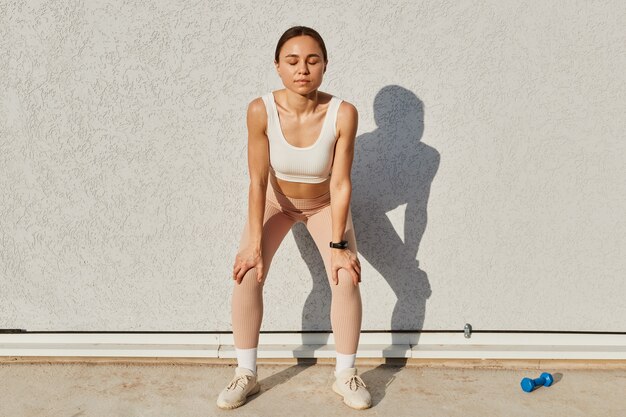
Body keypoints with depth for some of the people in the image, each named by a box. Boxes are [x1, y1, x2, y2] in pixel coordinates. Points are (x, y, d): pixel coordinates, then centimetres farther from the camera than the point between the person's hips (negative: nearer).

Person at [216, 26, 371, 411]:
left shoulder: (343, 113, -31)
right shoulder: (261, 111, -30)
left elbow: (340, 183, -25)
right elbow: (258, 181, -24)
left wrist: (338, 244, -23)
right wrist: (254, 245, -24)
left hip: (324, 204, 0)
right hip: (275, 201, 1)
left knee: (347, 278, -14)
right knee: (246, 274, -14)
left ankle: (346, 374, 7)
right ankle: (246, 374, 4)